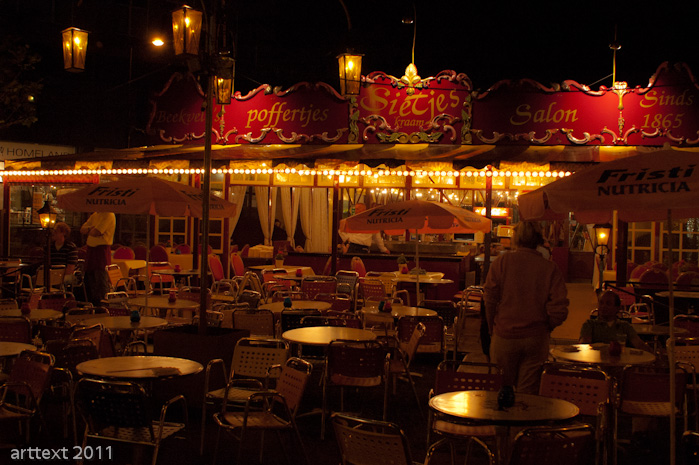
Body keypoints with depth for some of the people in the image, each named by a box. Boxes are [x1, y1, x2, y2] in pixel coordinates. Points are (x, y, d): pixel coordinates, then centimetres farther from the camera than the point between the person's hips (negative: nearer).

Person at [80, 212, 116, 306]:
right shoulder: (94, 215, 15)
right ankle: (92, 306, 23)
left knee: (101, 281, -7)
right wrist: (90, 228, -8)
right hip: (91, 251, 9)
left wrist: (88, 230, 1)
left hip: (102, 251, -9)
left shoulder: (109, 215, -13)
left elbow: (95, 233, -20)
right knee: (89, 279, 13)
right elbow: (82, 230, 12)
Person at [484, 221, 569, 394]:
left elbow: (490, 300, -7)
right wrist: (546, 328, 10)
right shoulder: (550, 268, -4)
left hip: (505, 336, -1)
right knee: (528, 392, 8)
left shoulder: (501, 261, -6)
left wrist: (492, 328, 6)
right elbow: (560, 310, -8)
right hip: (537, 338, 1)